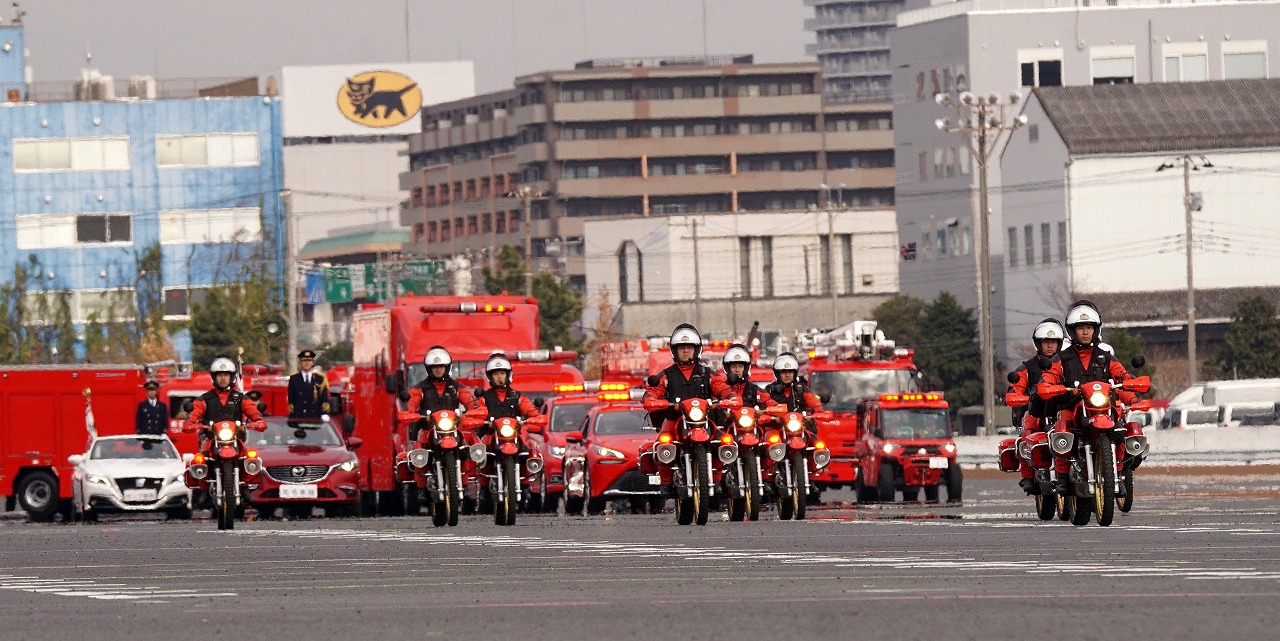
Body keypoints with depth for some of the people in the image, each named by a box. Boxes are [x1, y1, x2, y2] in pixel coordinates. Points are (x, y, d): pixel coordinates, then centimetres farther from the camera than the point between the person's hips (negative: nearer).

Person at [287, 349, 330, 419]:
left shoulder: (320, 378, 7)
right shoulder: (293, 378, 7)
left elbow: (325, 399, 6)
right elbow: (291, 399, 7)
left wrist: (325, 414, -6)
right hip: (298, 418, 0)